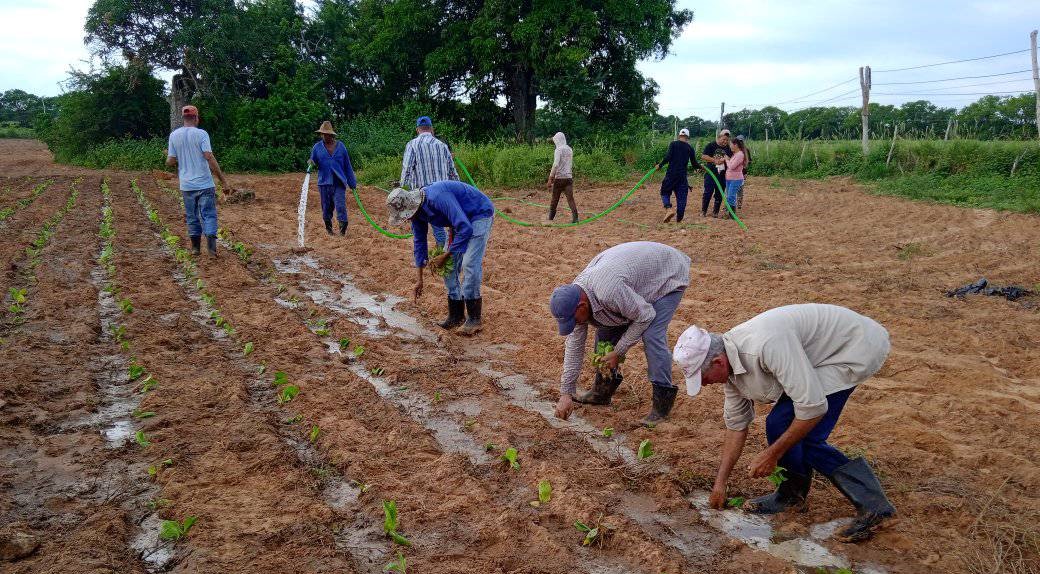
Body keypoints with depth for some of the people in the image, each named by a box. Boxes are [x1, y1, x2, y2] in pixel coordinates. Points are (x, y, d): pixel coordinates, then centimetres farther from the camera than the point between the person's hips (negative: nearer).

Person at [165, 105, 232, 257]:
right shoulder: (201, 134, -8)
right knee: (208, 215, 0)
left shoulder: (174, 135, 3)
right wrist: (223, 181, -15)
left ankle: (195, 247, 21)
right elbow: (210, 158, -16)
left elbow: (170, 162, 3)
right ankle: (211, 247, -12)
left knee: (192, 216, 15)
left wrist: (168, 155, 28)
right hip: (204, 184, -3)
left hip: (186, 185, 4)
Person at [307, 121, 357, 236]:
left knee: (340, 205, -12)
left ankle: (343, 227, -10)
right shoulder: (317, 147, 6)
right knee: (326, 207, 9)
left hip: (339, 183, -1)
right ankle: (328, 228, 24)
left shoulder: (340, 146, 6)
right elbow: (313, 162, 12)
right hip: (324, 183, 1)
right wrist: (310, 164, -14)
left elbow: (348, 166, 9)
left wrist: (352, 183, 8)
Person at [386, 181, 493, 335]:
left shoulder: (437, 198, -36)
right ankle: (456, 315, 13)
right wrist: (420, 279, 8)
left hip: (480, 215, -9)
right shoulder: (416, 209, -7)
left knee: (469, 265, -18)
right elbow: (419, 242, 5)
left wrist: (445, 256, -24)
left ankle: (474, 320, -11)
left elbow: (465, 229, -35)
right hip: (461, 220, 9)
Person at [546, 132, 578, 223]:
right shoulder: (570, 149, 11)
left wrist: (550, 178, -16)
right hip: (569, 177, 5)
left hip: (559, 178, -5)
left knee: (555, 199, 9)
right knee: (570, 198, -3)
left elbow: (555, 165, -19)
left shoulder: (559, 150, -10)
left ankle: (551, 218, 20)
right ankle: (575, 217, -15)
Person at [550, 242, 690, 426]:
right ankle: (603, 390, 15)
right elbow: (574, 345, -7)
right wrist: (565, 393, -6)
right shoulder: (575, 298, -14)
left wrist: (618, 352, -21)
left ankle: (663, 400, -10)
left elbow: (645, 316, -28)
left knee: (652, 336, -23)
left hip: (668, 276, -8)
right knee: (606, 331, 1)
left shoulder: (608, 293, -42)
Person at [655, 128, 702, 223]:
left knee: (665, 192, 10)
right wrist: (701, 166, 29)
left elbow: (668, 157, -14)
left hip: (671, 173, -2)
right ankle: (679, 218, 8)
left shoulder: (673, 144, -1)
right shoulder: (690, 148, 6)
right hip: (683, 175, 2)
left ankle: (669, 209, -16)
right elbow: (694, 164, 10)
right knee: (681, 196, 8)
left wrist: (660, 165, -3)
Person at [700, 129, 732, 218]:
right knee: (708, 193, -4)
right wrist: (714, 160, -16)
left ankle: (715, 212, 15)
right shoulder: (711, 145, -1)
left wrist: (725, 160, -11)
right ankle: (703, 211, 6)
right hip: (710, 173, -3)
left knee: (719, 194, 5)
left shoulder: (728, 148, 9)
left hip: (722, 175, 3)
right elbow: (703, 157, -7)